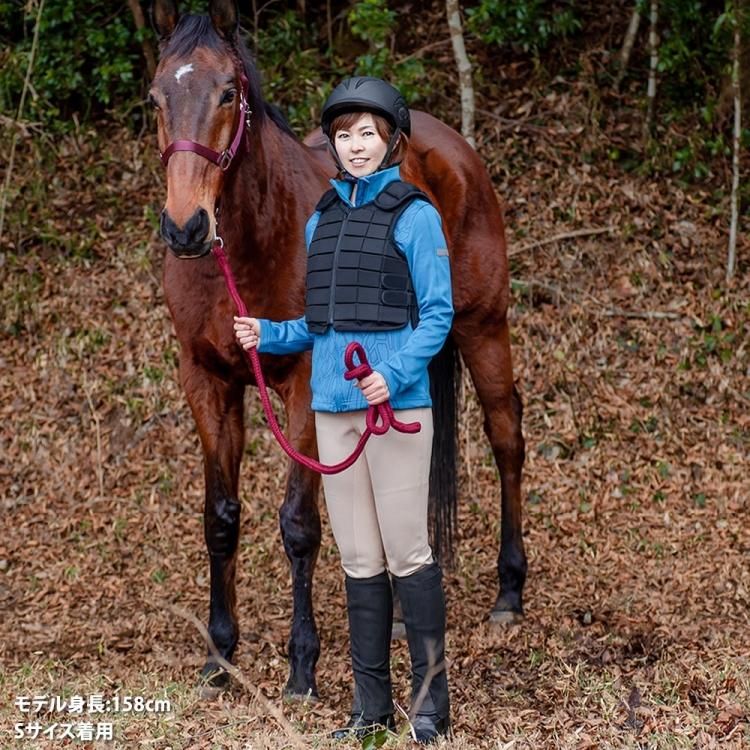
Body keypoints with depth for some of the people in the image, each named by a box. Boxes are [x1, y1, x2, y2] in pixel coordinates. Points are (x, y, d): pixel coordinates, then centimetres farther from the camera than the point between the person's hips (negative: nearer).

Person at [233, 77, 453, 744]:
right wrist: (267, 336, 2)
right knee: (358, 557, 9)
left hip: (397, 404, -6)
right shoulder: (322, 219, 14)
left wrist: (395, 374, -21)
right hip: (333, 406, 6)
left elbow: (437, 315, -7)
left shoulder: (414, 214, -4)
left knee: (407, 551, -3)